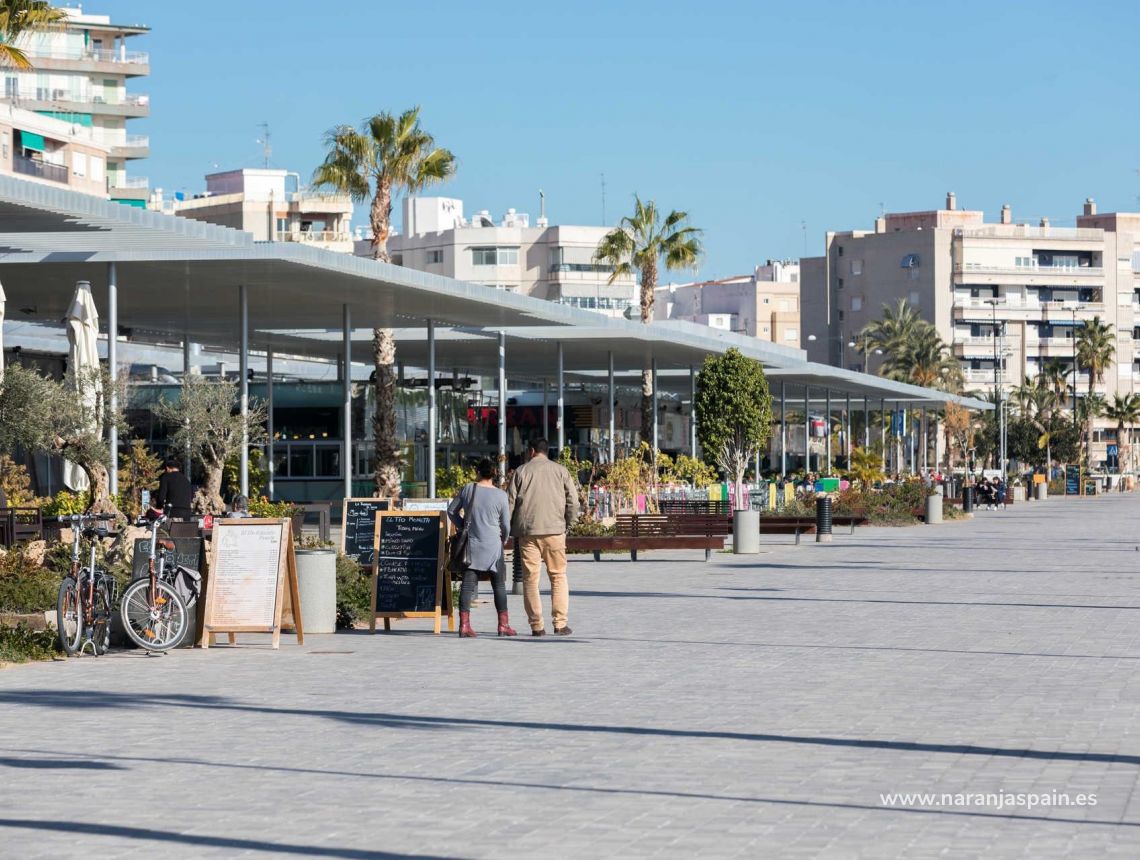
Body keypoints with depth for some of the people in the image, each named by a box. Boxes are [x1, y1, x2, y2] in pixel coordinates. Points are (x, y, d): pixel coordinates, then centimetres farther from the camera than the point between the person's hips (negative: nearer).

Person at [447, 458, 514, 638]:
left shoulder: (467, 490, 0)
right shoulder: (500, 495, -6)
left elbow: (451, 511, 8)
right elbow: (506, 525, -1)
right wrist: (502, 540, 18)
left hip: (471, 544, 2)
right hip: (493, 546, -2)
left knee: (468, 584, 2)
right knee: (499, 585, 8)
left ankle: (464, 625, -4)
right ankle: (503, 625, 9)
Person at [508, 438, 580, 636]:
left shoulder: (521, 471, 6)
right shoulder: (560, 471, 7)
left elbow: (511, 501, 3)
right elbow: (573, 500, 2)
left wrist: (511, 528, 12)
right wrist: (567, 525, 12)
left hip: (527, 531, 0)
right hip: (554, 530, 0)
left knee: (530, 578, 3)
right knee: (558, 576, 6)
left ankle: (536, 625, 1)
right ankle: (560, 623, -1)